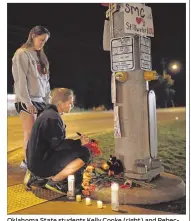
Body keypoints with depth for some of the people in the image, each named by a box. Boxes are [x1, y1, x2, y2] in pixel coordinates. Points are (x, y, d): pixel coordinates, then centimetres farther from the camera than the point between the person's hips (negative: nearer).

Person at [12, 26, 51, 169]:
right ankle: (28, 162, 3)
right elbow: (20, 80, -12)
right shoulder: (22, 54, -4)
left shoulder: (41, 56, 19)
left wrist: (48, 100, 11)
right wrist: (27, 101, -17)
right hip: (26, 101, -7)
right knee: (31, 133, -6)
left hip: (40, 100, 7)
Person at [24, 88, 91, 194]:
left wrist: (78, 142, 10)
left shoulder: (48, 113, 10)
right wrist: (79, 143, -11)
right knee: (84, 153, -16)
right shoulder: (53, 118, -20)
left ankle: (36, 175, 14)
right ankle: (53, 181, -5)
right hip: (42, 163, -10)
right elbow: (58, 145, -22)